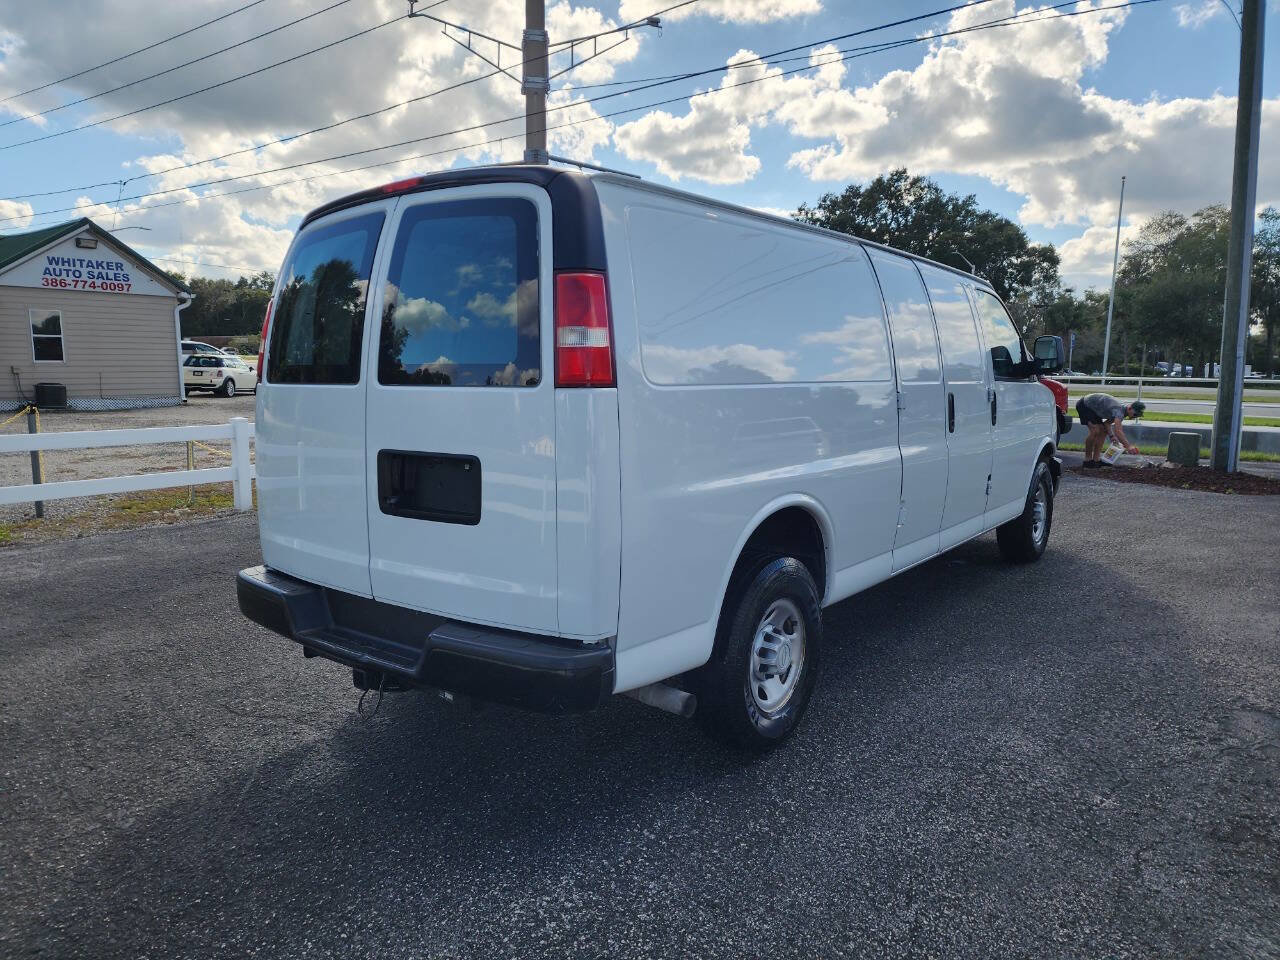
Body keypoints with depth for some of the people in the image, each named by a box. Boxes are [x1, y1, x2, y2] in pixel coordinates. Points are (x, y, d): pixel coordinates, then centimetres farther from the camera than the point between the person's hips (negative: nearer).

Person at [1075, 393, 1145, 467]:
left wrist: (1112, 436, -5)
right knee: (1095, 431, -19)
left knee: (1103, 431, 5)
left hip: (1092, 408, 10)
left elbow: (1107, 423, 10)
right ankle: (1087, 460, -8)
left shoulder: (1121, 411, 0)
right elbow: (1117, 430, -42)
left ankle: (1096, 459, 6)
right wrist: (1128, 446, -49)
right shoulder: (1119, 410, -30)